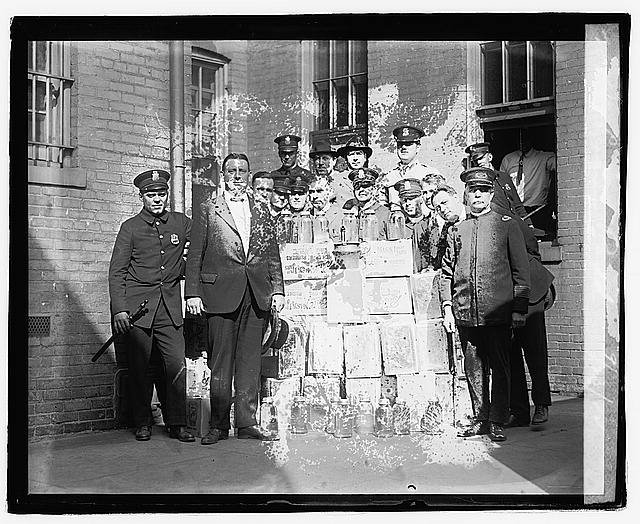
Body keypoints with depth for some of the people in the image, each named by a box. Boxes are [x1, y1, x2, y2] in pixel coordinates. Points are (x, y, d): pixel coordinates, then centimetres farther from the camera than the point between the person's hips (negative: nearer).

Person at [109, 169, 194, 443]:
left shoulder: (182, 223, 8)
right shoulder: (130, 227, 2)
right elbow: (116, 272, 1)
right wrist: (119, 309, -9)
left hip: (170, 306, 2)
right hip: (138, 305, -2)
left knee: (177, 364, -5)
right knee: (139, 367, 1)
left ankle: (177, 423, 4)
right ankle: (142, 423, 13)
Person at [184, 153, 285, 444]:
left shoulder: (262, 211, 15)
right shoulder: (209, 210, 7)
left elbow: (273, 255, 16)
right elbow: (194, 256, 4)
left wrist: (278, 290, 7)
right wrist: (193, 293, -4)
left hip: (257, 295, 3)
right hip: (221, 294, -2)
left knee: (250, 360, 4)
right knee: (220, 362, -1)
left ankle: (247, 422, 10)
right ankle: (219, 425, 6)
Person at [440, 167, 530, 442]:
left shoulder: (507, 226, 5)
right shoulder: (456, 230, 13)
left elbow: (521, 271, 3)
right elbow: (446, 272, 14)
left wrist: (519, 309, -4)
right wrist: (447, 308, 4)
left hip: (498, 312, -3)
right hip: (465, 313, 3)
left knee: (499, 368, 1)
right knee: (474, 368, 8)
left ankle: (497, 422, 9)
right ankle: (480, 418, 18)